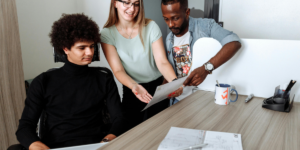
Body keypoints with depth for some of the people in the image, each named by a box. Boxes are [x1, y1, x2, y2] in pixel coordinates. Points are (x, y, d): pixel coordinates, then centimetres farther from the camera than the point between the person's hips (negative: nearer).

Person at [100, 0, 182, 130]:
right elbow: (118, 70, -15)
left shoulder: (151, 27, -11)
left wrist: (174, 81, -34)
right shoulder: (107, 34, -10)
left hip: (158, 87, 1)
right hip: (131, 90, 0)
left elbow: (162, 62, -14)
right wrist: (134, 86, -35)